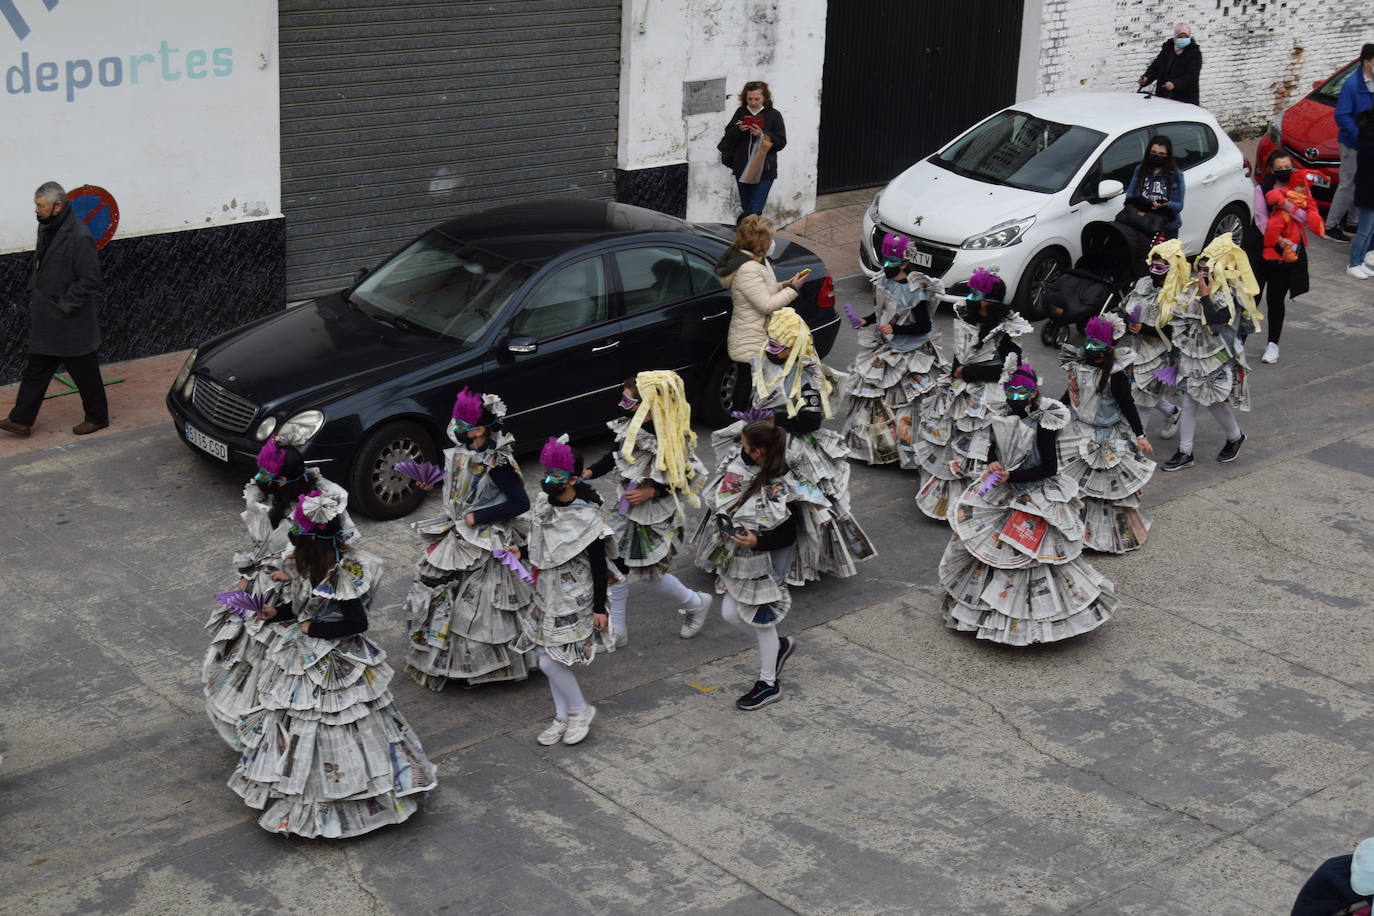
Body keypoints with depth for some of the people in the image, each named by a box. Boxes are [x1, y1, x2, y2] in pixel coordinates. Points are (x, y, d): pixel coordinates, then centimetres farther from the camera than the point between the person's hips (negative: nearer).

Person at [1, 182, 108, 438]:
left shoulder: (78, 237, -22)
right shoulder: (47, 228, 5)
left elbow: (89, 280, -22)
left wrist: (63, 306, -20)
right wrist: (34, 294, 10)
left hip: (71, 322, -8)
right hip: (46, 320, 8)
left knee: (84, 371, 8)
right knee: (36, 369, 12)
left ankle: (97, 417, 24)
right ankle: (21, 420, 17)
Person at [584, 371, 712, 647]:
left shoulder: (672, 438, -25)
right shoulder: (629, 427, -7)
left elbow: (686, 481, -17)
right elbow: (614, 457, 8)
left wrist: (651, 492, -25)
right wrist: (589, 472, -8)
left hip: (656, 518, -7)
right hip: (626, 511, 7)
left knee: (652, 576, 4)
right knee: (616, 566, 10)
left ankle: (696, 604, 32)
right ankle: (616, 631, 25)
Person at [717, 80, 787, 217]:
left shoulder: (774, 115, -4)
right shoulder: (741, 112, 6)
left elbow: (781, 142, -7)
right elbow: (728, 136, 5)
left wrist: (763, 135, -20)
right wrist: (738, 130, -15)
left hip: (764, 171, -4)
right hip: (742, 169, 4)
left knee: (755, 212, -11)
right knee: (746, 209, 13)